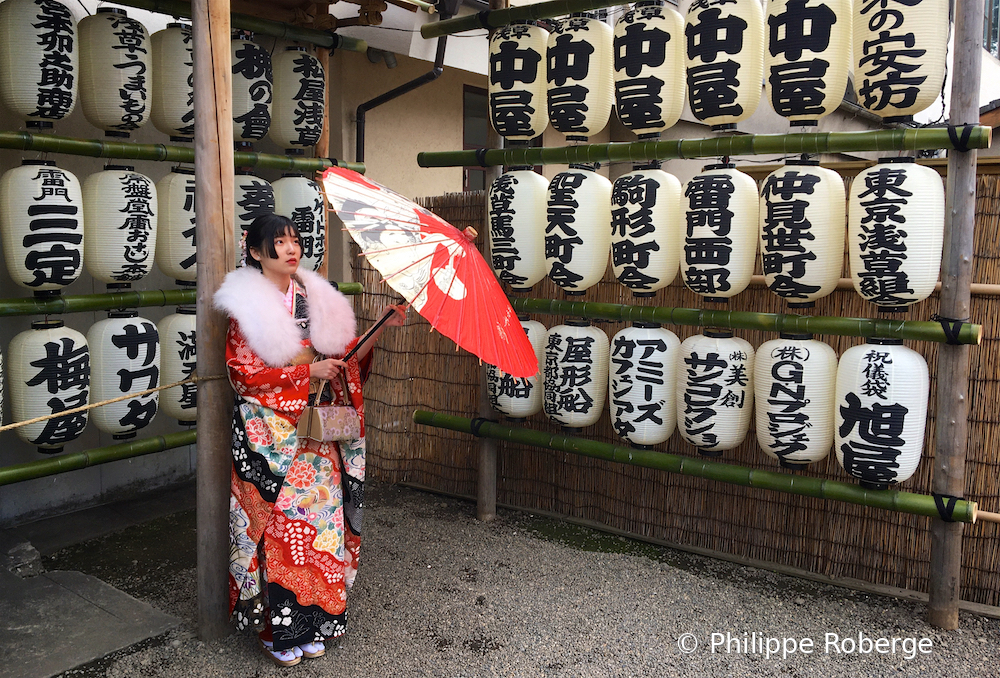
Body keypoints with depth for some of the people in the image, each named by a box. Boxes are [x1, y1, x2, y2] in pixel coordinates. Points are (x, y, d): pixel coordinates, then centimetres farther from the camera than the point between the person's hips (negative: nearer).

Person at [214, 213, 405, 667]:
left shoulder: (315, 299, 10)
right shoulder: (246, 306, -6)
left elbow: (345, 357, 12)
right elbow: (244, 374, -12)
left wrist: (382, 327, 1)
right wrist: (308, 371, -15)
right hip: (270, 435, -5)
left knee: (319, 518, 7)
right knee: (279, 526, -2)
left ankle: (312, 621, 22)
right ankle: (276, 629, 14)